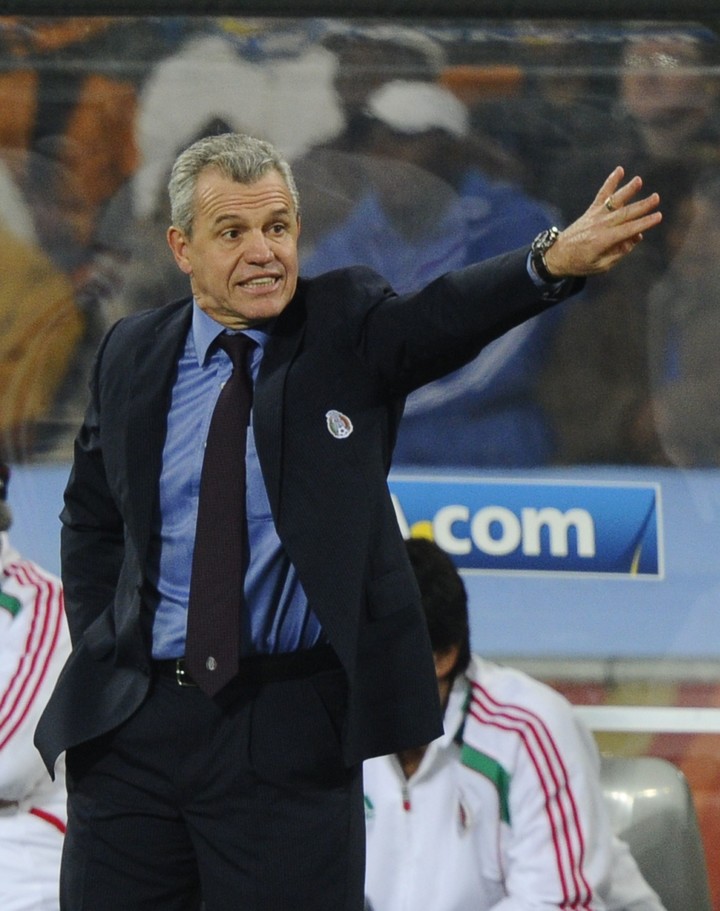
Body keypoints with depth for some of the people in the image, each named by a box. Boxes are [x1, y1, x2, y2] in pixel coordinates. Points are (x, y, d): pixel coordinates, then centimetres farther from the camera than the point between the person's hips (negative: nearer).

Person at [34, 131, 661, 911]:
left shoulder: (348, 329, 0)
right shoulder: (132, 353, 7)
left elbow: (443, 317, -21)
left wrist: (555, 260, -41)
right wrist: (100, 651, 8)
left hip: (289, 731, -2)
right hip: (132, 722, 3)